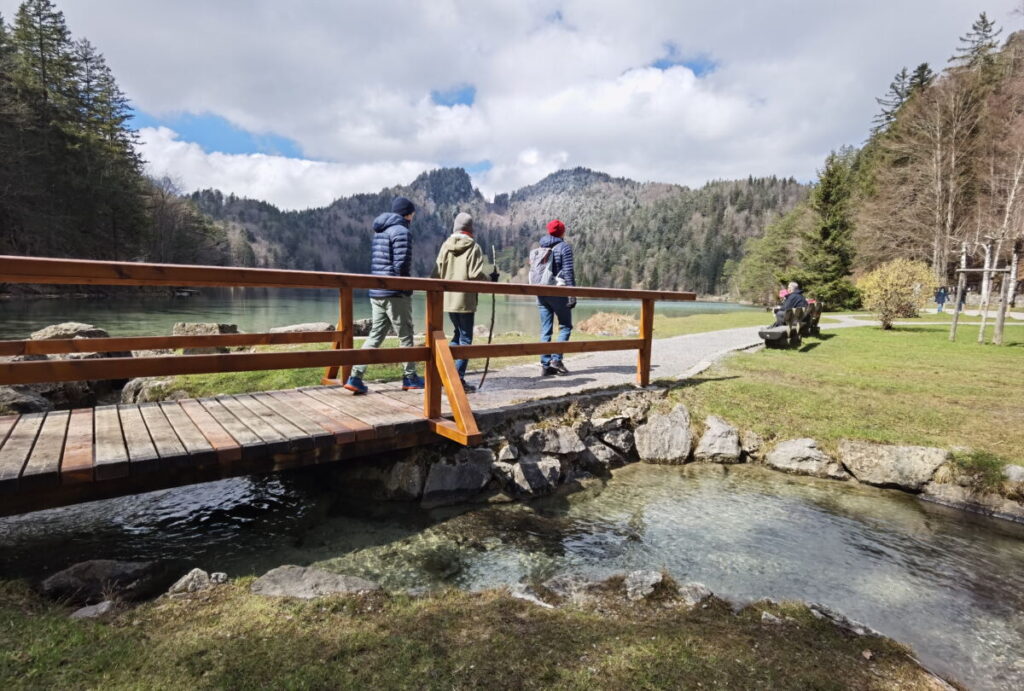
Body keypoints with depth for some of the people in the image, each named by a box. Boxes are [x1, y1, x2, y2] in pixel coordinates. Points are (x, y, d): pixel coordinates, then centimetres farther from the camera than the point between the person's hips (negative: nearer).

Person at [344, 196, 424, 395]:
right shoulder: (401, 232, -9)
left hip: (376, 292, 8)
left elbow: (375, 263, 17)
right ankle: (410, 378, 16)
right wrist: (406, 287, -4)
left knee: (375, 335, 8)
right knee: (406, 336, 6)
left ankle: (355, 377, 0)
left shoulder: (379, 232, 18)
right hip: (395, 293, -8)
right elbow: (401, 265, -17)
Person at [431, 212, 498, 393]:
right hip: (465, 300, -5)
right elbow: (476, 274, -14)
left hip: (447, 299, 5)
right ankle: (458, 378, 1)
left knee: (457, 334, 22)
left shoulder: (446, 245, 6)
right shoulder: (473, 247, -7)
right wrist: (491, 278, 4)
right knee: (465, 339, 3)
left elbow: (437, 273, 5)